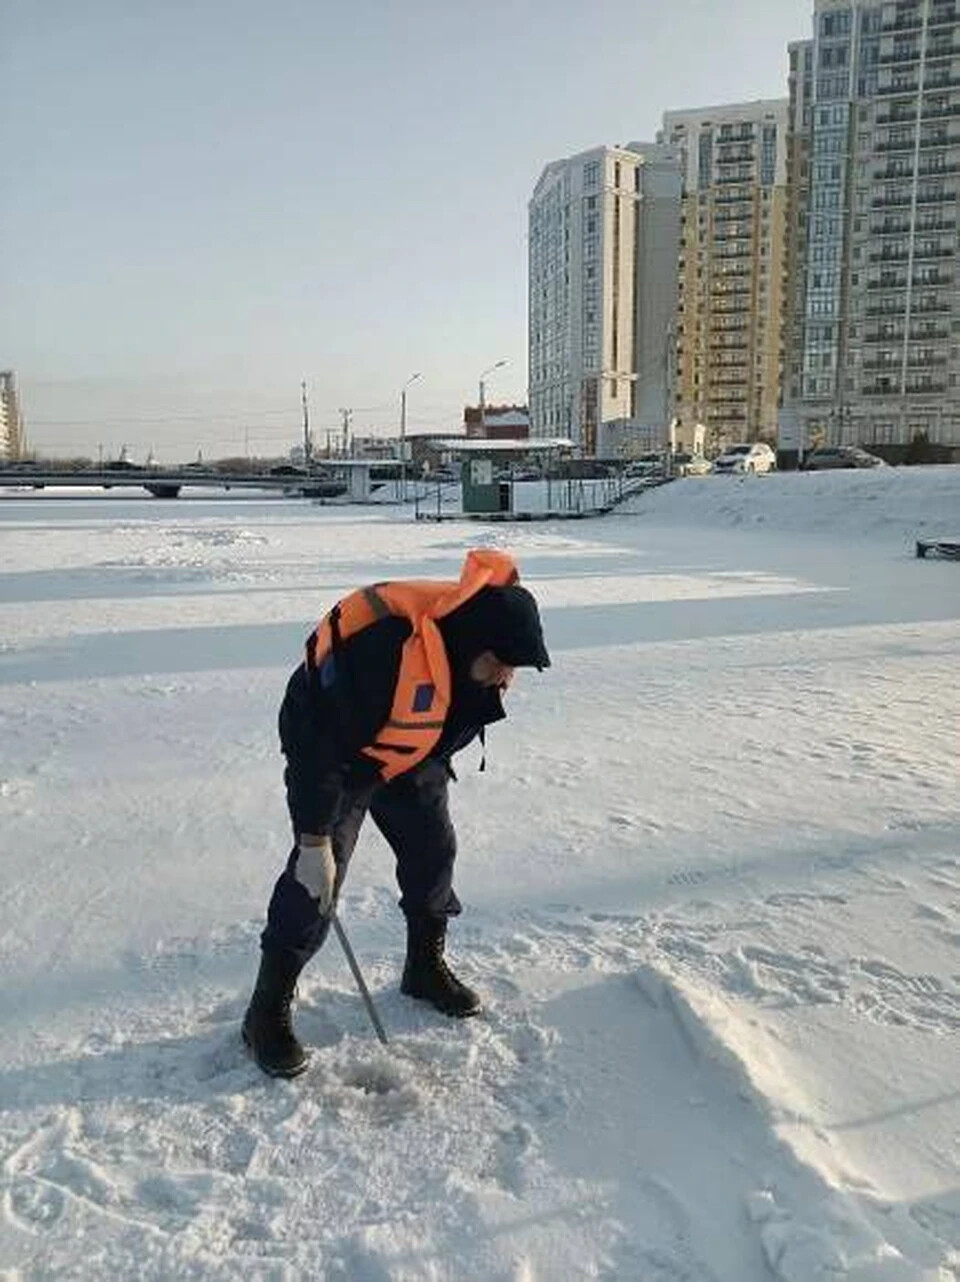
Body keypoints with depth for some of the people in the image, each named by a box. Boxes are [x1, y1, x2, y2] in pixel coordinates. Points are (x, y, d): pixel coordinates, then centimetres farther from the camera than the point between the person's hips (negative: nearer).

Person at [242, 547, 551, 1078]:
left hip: (413, 752, 7)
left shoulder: (473, 633, -18)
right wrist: (315, 840, -29)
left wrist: (434, 767, 15)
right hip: (329, 745, -7)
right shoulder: (381, 647, -42)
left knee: (433, 851, 9)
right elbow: (319, 745, -34)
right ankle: (268, 1013, 3)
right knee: (316, 877, -11)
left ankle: (426, 968, 31)